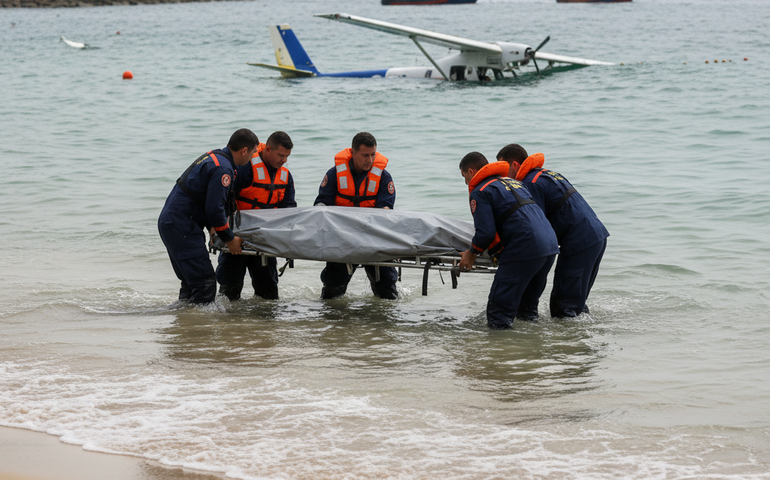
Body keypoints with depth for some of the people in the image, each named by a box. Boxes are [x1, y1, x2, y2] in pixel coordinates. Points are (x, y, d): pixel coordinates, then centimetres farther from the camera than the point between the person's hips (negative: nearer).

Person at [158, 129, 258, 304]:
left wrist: (213, 226, 20)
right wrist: (229, 239, -8)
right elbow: (214, 208, -19)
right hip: (182, 227, -11)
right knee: (205, 283, -13)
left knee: (191, 282, 18)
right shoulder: (222, 168, -17)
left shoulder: (214, 157, 16)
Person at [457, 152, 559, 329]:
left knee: (499, 314, -8)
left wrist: (471, 253, 10)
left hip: (524, 250, -9)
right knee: (527, 309, 22)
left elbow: (486, 233, -9)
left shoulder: (480, 192, 0)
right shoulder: (513, 182, 27)